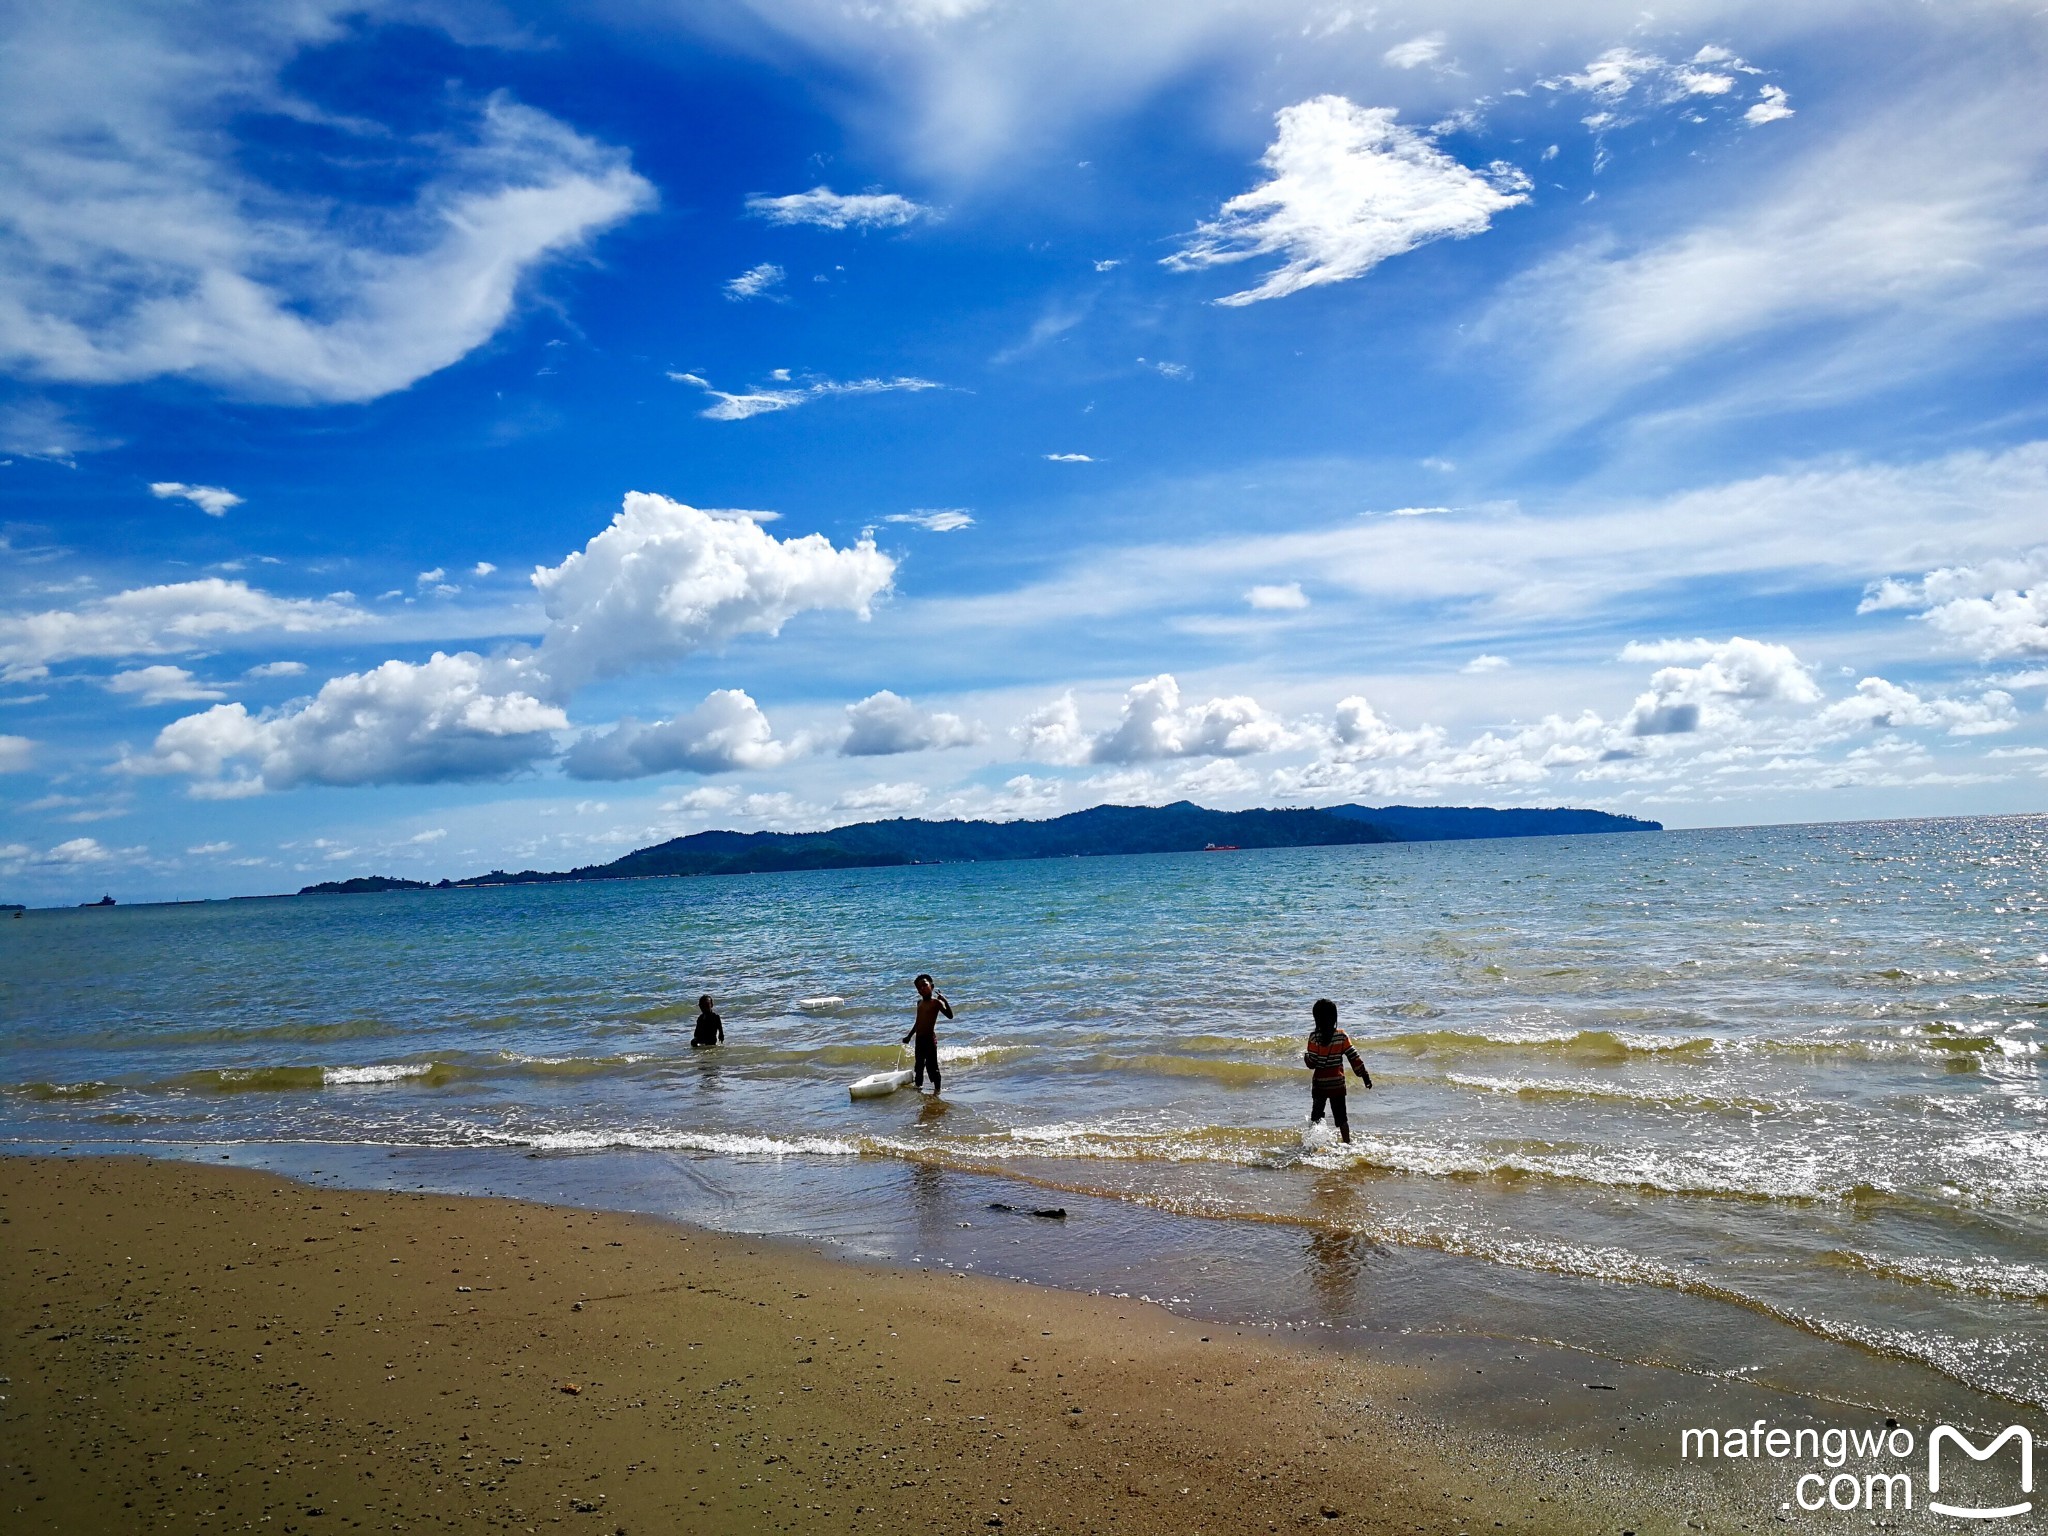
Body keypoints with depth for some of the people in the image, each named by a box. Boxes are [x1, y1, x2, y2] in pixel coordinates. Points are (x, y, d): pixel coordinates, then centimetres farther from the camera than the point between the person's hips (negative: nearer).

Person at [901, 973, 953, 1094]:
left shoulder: (936, 1002, -9)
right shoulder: (920, 1002, 13)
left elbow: (950, 1015, -21)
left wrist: (945, 1000, -31)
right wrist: (909, 1036, 27)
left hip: (930, 1038, -7)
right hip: (919, 1038, 7)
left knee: (932, 1066, -4)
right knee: (919, 1065, 16)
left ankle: (937, 1089, 3)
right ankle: (918, 1087, 28)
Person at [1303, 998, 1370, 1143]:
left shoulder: (1314, 1038, -14)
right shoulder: (1342, 1036, -7)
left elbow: (1311, 1063, -14)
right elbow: (1354, 1058, -7)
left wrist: (1305, 1056, 7)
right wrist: (1365, 1075, 0)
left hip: (1319, 1084, -1)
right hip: (1337, 1084, 2)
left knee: (1316, 1115, 14)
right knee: (1341, 1117, 11)